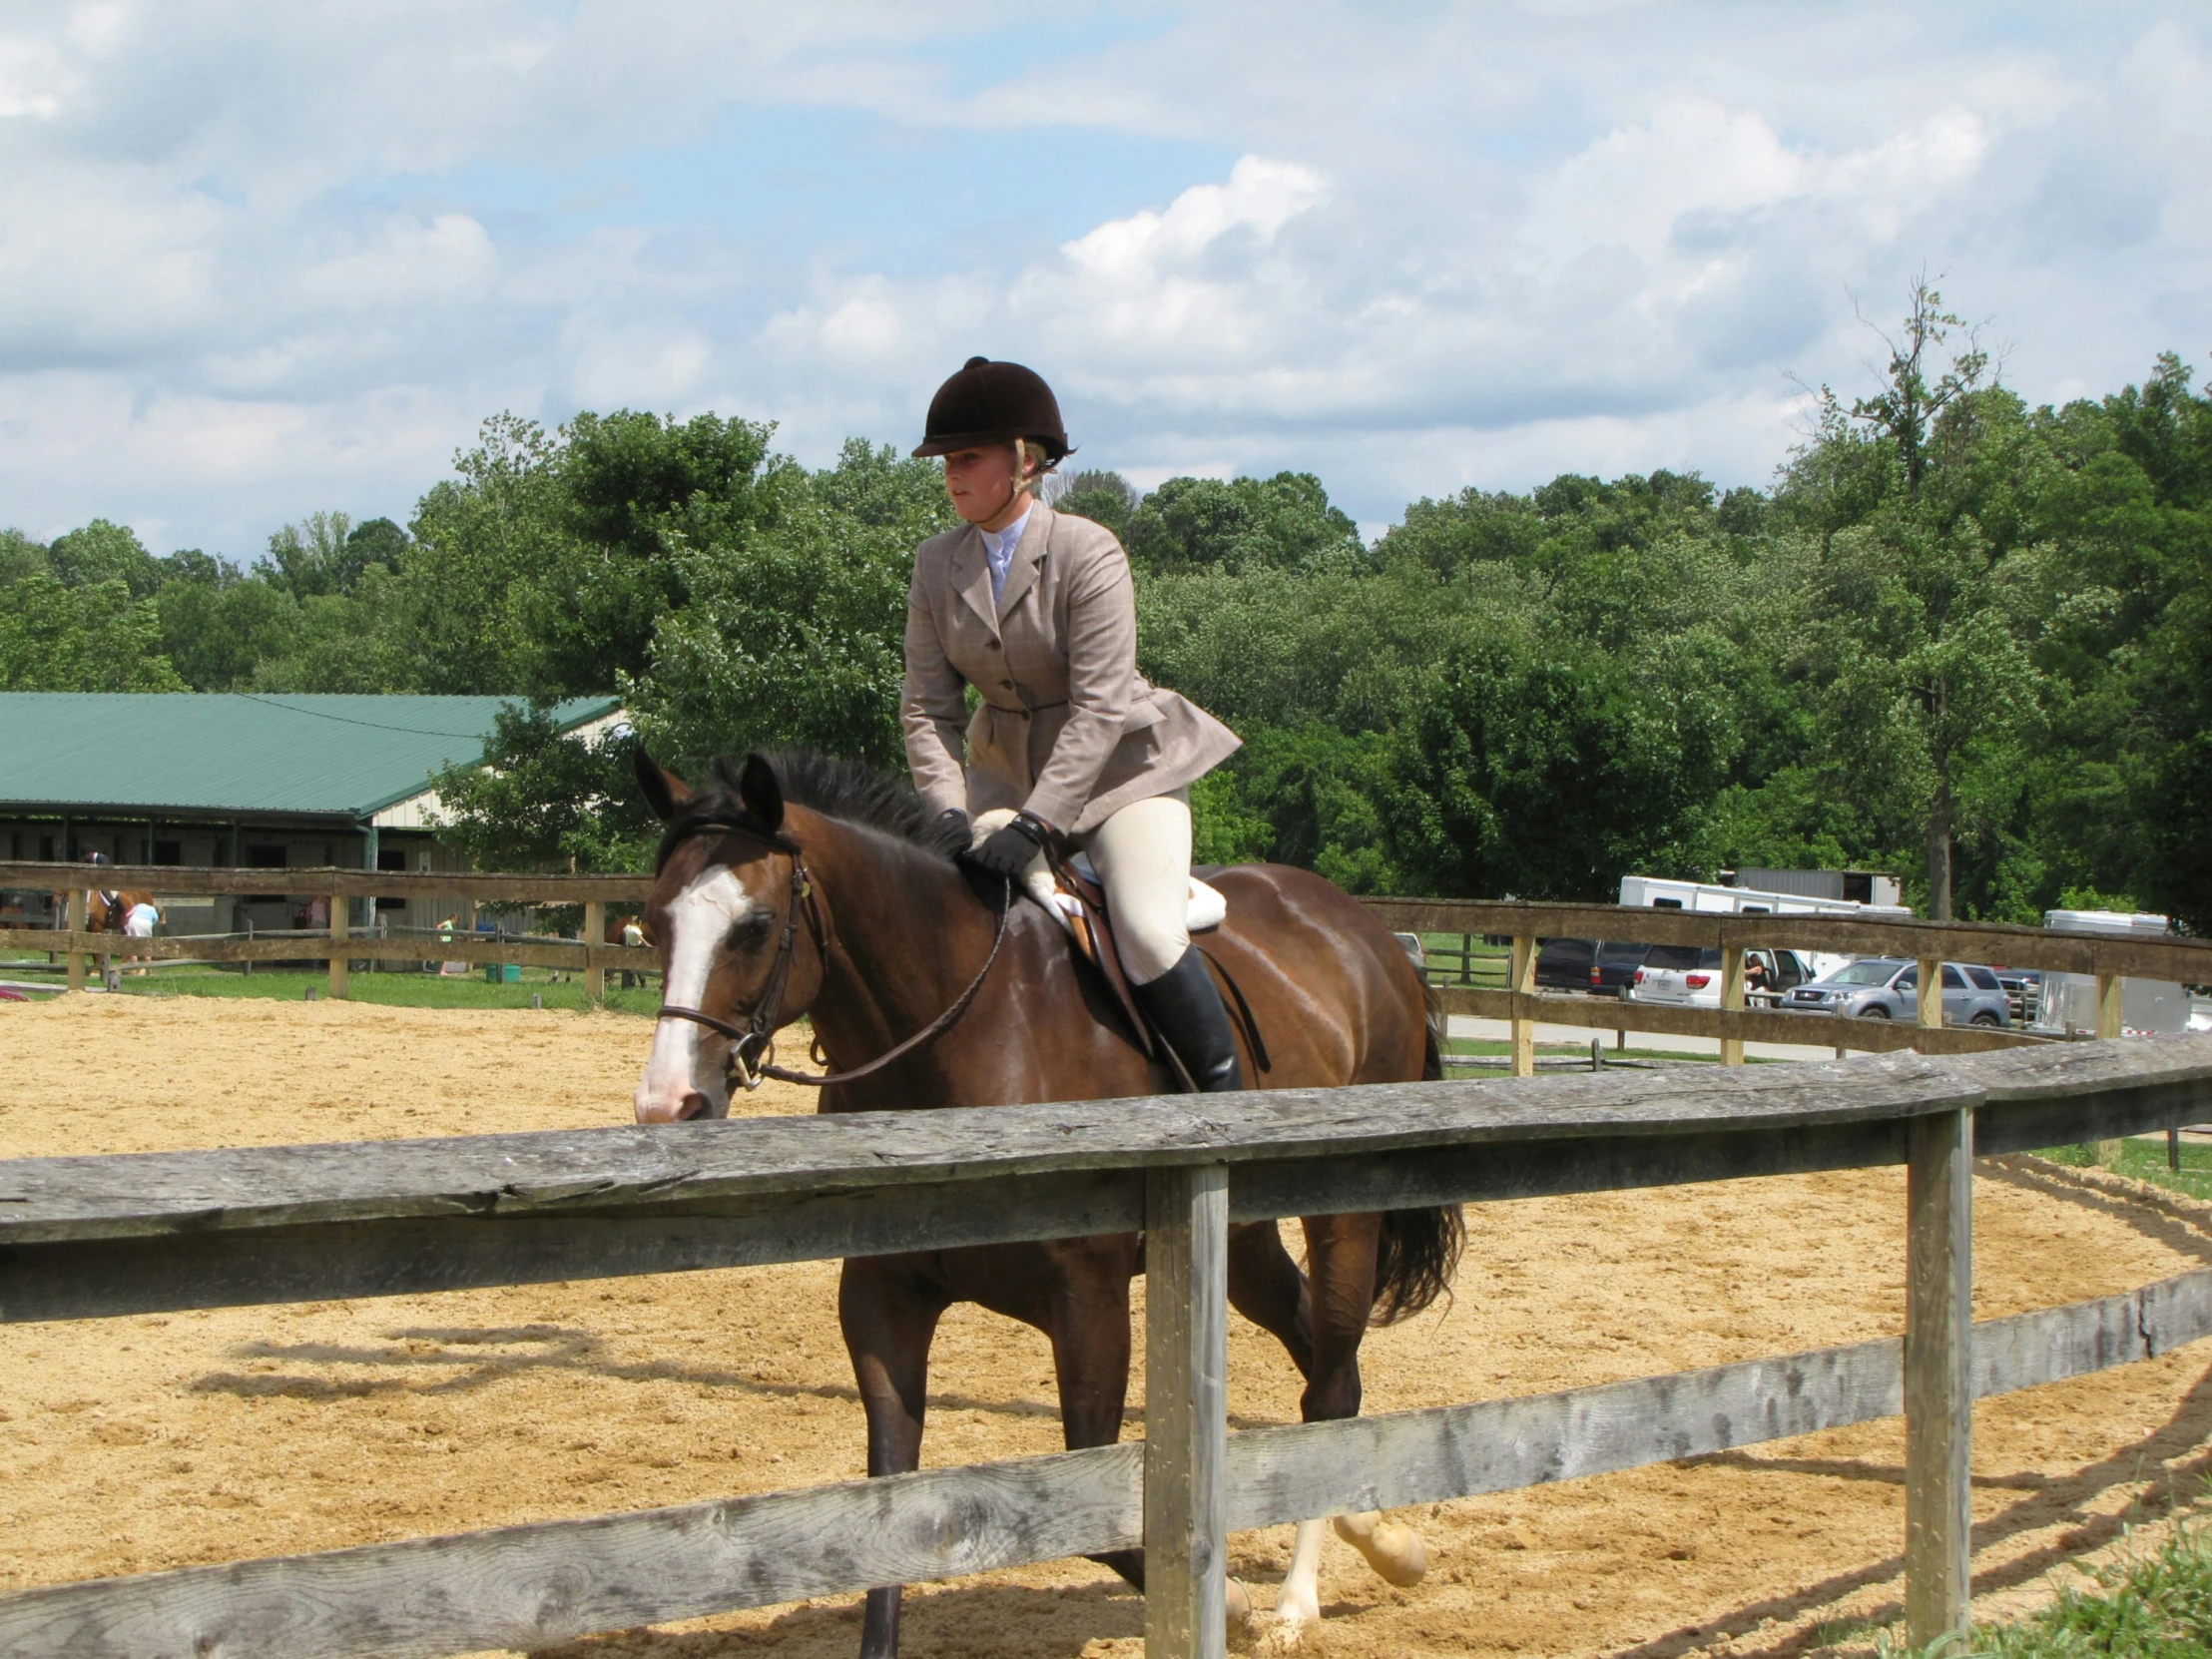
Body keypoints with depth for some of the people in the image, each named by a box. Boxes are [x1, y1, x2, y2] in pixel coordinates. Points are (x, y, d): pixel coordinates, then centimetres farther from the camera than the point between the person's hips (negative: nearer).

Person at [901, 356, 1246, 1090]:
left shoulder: (1088, 553, -19)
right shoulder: (936, 565, -2)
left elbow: (1100, 709, -24)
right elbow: (927, 706, -4)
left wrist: (1034, 823, -32)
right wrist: (948, 813, -21)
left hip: (1122, 767, -6)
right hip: (1007, 770, 6)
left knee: (1150, 935, -25)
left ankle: (1228, 1098, -11)